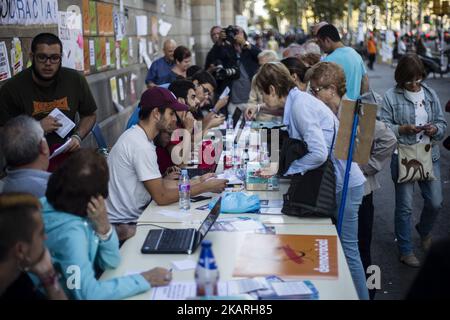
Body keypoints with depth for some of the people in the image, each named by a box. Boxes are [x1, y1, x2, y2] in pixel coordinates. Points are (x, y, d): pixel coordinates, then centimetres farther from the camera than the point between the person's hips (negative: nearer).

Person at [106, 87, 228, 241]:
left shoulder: (136, 135, 8)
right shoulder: (141, 145, -22)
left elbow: (159, 183, 10)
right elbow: (162, 197, -21)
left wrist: (197, 182, 6)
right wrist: (206, 187, -15)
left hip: (133, 215, 9)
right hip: (124, 226, -9)